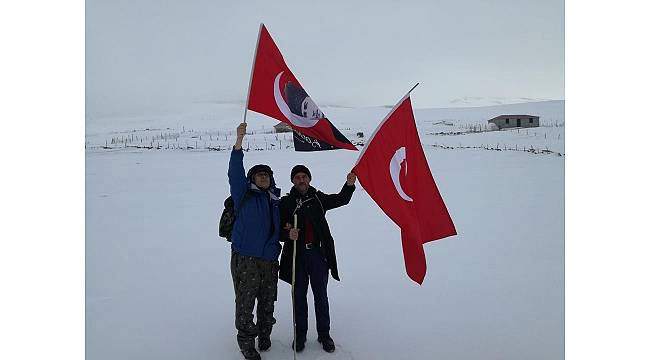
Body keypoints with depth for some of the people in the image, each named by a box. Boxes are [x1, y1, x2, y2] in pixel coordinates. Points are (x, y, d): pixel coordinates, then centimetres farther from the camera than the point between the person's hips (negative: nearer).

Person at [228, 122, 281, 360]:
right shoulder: (244, 194, 0)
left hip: (269, 259, 4)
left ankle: (264, 334, 36)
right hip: (245, 258, -4)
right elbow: (235, 172, -16)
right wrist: (239, 141, -25)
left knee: (268, 301, 15)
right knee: (245, 302, 0)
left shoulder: (276, 200, 13)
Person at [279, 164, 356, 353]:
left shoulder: (318, 198, 5)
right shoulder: (286, 202, 0)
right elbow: (277, 229, 1)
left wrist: (349, 185, -15)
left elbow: (341, 199, 3)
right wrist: (288, 234, -20)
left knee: (321, 295, 9)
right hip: (296, 255, -1)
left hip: (318, 254, 1)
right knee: (299, 295, 11)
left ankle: (324, 334, 23)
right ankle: (300, 334, 26)